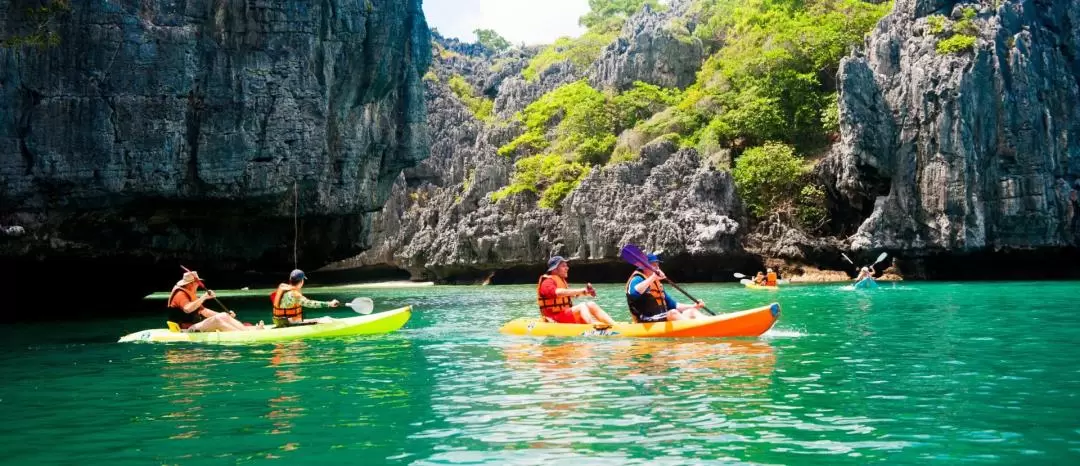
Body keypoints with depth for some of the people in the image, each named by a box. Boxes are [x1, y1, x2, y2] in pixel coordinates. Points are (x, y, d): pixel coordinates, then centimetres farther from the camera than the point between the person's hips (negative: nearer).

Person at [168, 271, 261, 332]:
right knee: (216, 320, -28)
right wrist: (203, 297, -31)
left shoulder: (189, 295, 23)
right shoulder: (180, 294, -11)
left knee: (223, 316, -3)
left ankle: (249, 329, -17)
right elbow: (187, 309, -33)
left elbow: (204, 311, 22)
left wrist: (225, 315, 14)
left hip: (194, 327, 10)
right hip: (186, 331, -10)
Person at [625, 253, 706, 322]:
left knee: (691, 311, -5)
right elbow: (633, 293, -29)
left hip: (663, 319, 9)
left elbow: (673, 305, 26)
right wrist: (652, 278, -28)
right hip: (647, 323, -9)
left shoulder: (657, 284, 25)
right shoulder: (637, 280, -3)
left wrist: (694, 306, 13)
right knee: (673, 313, -30)